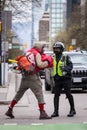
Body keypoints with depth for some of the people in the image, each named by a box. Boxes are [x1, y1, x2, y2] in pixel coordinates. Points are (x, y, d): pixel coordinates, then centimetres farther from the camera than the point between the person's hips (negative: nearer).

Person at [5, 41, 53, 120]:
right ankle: (42, 113, -12)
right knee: (39, 94, -6)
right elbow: (39, 64, -17)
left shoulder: (27, 52, 19)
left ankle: (10, 110, 19)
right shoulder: (37, 54, -4)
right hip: (33, 76, -7)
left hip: (25, 76, 7)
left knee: (19, 93, 16)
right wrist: (47, 62, -3)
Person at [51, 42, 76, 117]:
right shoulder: (53, 58, 12)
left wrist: (65, 68, -29)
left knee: (68, 95, -3)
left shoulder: (66, 57, -1)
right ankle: (56, 112, -1)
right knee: (56, 95, -2)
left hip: (66, 79, -4)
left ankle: (72, 110, 9)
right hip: (57, 80, 4)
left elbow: (70, 66, -10)